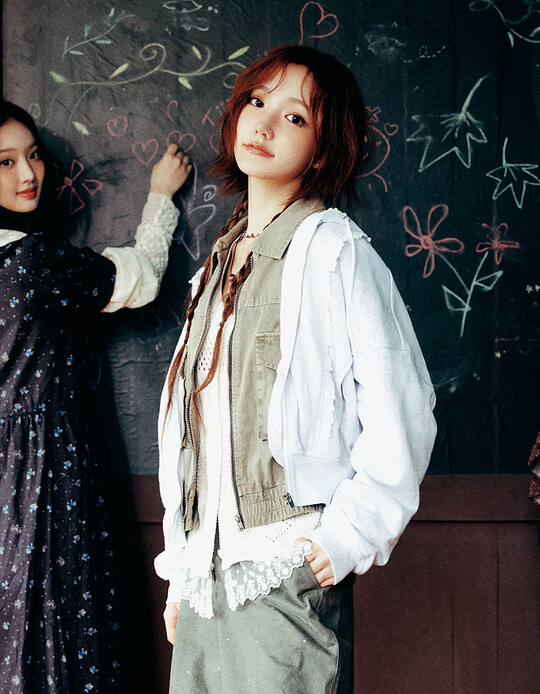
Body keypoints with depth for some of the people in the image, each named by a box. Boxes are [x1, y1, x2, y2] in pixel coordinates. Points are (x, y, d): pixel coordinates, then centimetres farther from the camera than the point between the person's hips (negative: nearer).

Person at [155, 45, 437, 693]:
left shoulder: (334, 250, -5)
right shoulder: (221, 262, 15)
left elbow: (401, 410, -11)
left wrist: (346, 537, -14)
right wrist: (181, 567, 16)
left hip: (287, 573, -6)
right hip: (207, 574, 6)